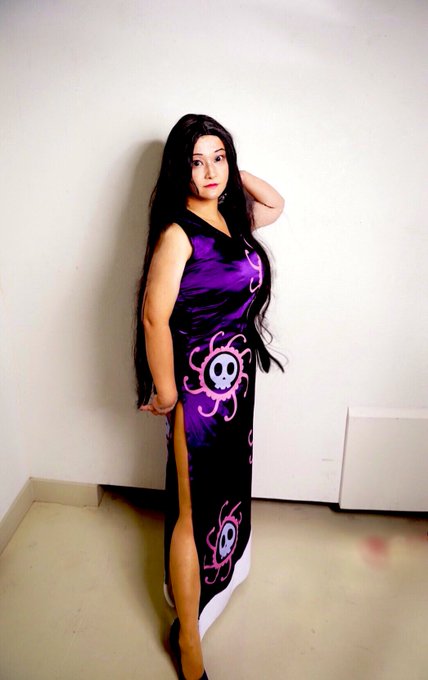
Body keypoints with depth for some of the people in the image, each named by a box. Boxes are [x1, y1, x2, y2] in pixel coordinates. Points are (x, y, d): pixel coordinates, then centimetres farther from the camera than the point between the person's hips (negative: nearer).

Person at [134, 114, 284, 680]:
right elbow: (154, 315, -20)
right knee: (193, 510, 4)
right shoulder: (178, 233, -17)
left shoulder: (231, 218, 6)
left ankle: (223, 564, 54)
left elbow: (276, 203, 24)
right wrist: (165, 394, -13)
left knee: (227, 480, 26)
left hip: (238, 376, 8)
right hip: (200, 380, -8)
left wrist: (234, 171, 9)